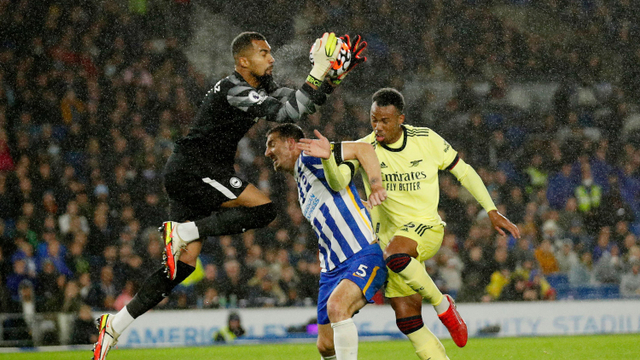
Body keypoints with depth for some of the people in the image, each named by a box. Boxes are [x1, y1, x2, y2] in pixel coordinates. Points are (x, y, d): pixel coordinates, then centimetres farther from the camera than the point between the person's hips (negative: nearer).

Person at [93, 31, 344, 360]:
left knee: (183, 264, 6)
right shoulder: (233, 91, -16)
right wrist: (318, 73, -24)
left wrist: (332, 76, 4)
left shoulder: (261, 88, 14)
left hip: (187, 177, 10)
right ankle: (181, 231, -14)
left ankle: (116, 324, 6)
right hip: (191, 169, -10)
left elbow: (305, 102, 19)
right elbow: (288, 113, -25)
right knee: (263, 209, -18)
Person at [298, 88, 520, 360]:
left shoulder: (426, 139, -5)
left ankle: (442, 304, -16)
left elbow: (463, 171, 7)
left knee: (395, 254, -37)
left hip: (426, 227, -3)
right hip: (390, 235, 3)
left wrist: (492, 211, 4)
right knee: (407, 321, -5)